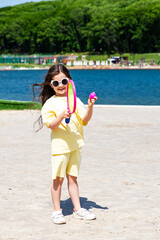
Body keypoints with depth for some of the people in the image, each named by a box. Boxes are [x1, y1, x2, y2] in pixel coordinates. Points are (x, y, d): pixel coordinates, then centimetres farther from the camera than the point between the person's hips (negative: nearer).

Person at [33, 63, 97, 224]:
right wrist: (62, 116, -26)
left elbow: (84, 120, 4)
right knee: (58, 178, -1)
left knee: (72, 178, 11)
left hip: (75, 144, 4)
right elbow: (52, 125, -9)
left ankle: (77, 209, 17)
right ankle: (56, 211, 9)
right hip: (60, 145, -4)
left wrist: (90, 107, -12)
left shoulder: (75, 100, 10)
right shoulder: (50, 103, -2)